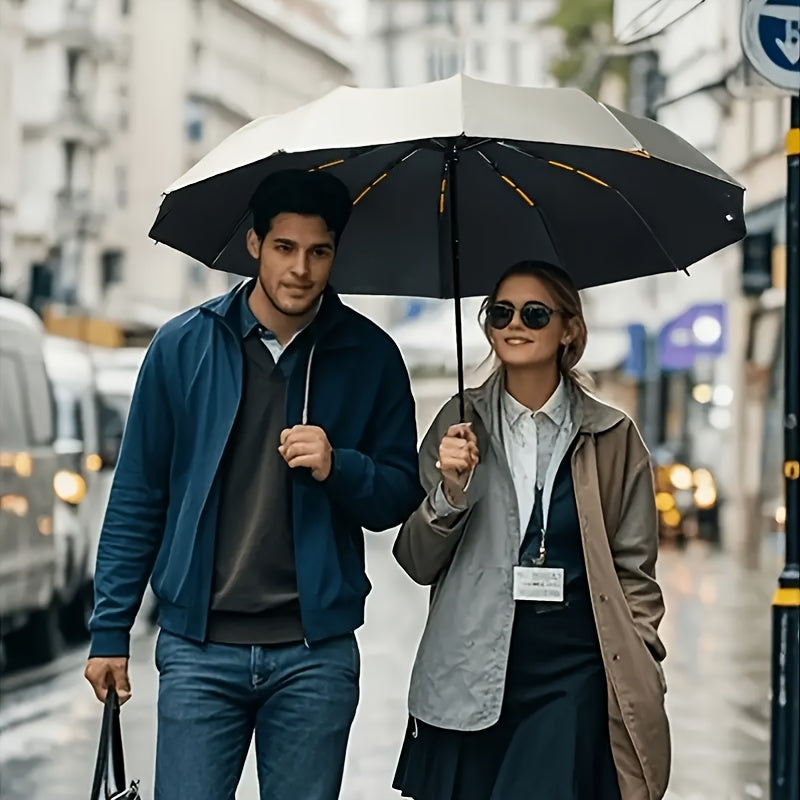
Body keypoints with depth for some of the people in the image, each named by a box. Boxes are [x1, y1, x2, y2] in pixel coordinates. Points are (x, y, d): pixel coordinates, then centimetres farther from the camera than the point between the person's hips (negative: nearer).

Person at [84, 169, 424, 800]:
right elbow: (137, 497, 6)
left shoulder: (370, 356, 3)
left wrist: (338, 468, -16)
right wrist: (110, 629, 3)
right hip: (199, 647, 0)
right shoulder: (184, 346, 3)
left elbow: (400, 497, 6)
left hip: (316, 652, 1)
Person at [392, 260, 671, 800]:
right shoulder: (460, 425, 6)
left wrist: (638, 673, 0)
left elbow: (635, 570, 9)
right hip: (470, 680, 2)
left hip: (573, 674, -1)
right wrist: (449, 492, -11)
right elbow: (418, 564, 6)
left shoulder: (612, 437, 4)